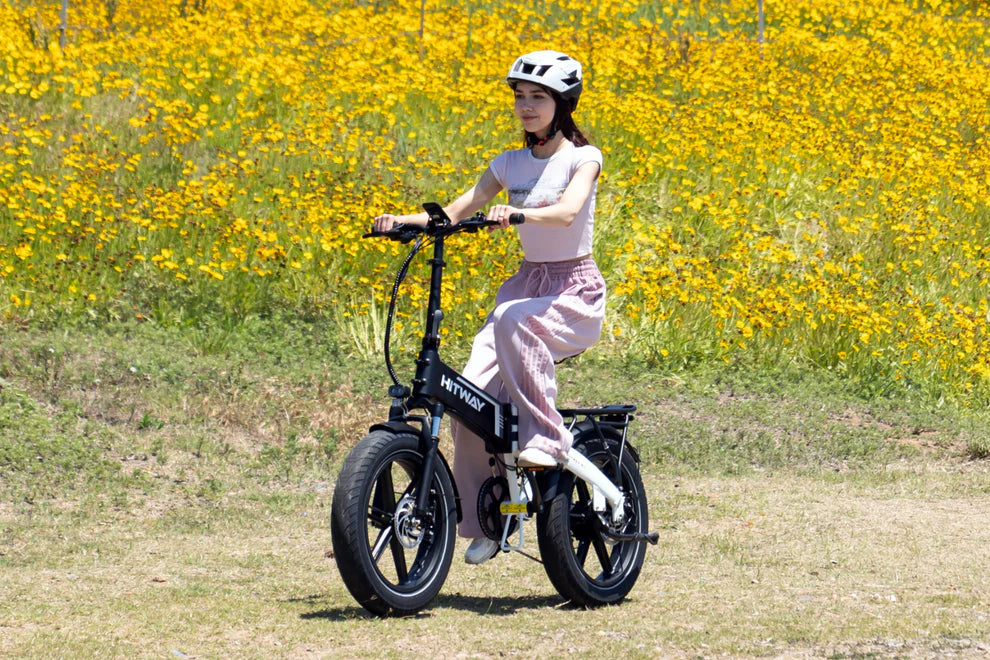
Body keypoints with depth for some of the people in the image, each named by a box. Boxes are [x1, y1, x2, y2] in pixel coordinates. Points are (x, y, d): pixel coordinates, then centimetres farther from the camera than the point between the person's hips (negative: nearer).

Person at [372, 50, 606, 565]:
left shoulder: (582, 157, -5)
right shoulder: (510, 164, 10)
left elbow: (567, 211, -25)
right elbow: (457, 211, 1)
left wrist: (520, 212, -44)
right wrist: (405, 220, -17)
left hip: (575, 291, -5)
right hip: (526, 284, 5)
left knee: (514, 320, -39)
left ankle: (546, 435, -28)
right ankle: (481, 519, -1)